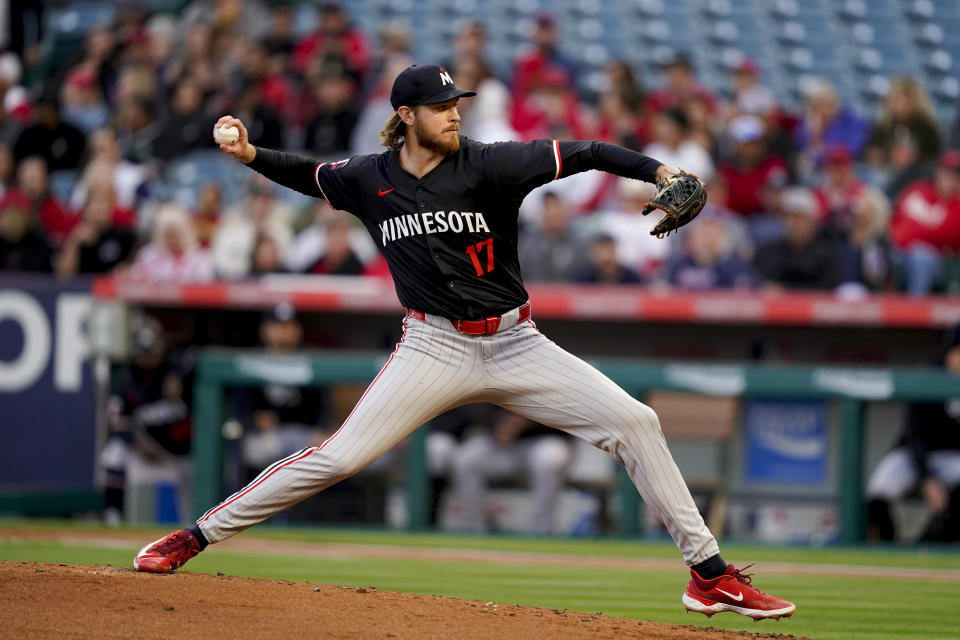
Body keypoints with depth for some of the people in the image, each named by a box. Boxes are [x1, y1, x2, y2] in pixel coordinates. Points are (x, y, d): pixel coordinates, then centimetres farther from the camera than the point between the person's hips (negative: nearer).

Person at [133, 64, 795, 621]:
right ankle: (195, 537, -2)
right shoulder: (369, 179, 0)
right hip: (434, 351, 0)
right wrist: (251, 154, 4)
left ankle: (709, 574, -3)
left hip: (516, 345, 0)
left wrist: (658, 170, -27)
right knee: (340, 457, -13)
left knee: (634, 422, -12)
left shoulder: (489, 165, -8)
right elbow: (312, 175, 21)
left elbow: (583, 154, -13)